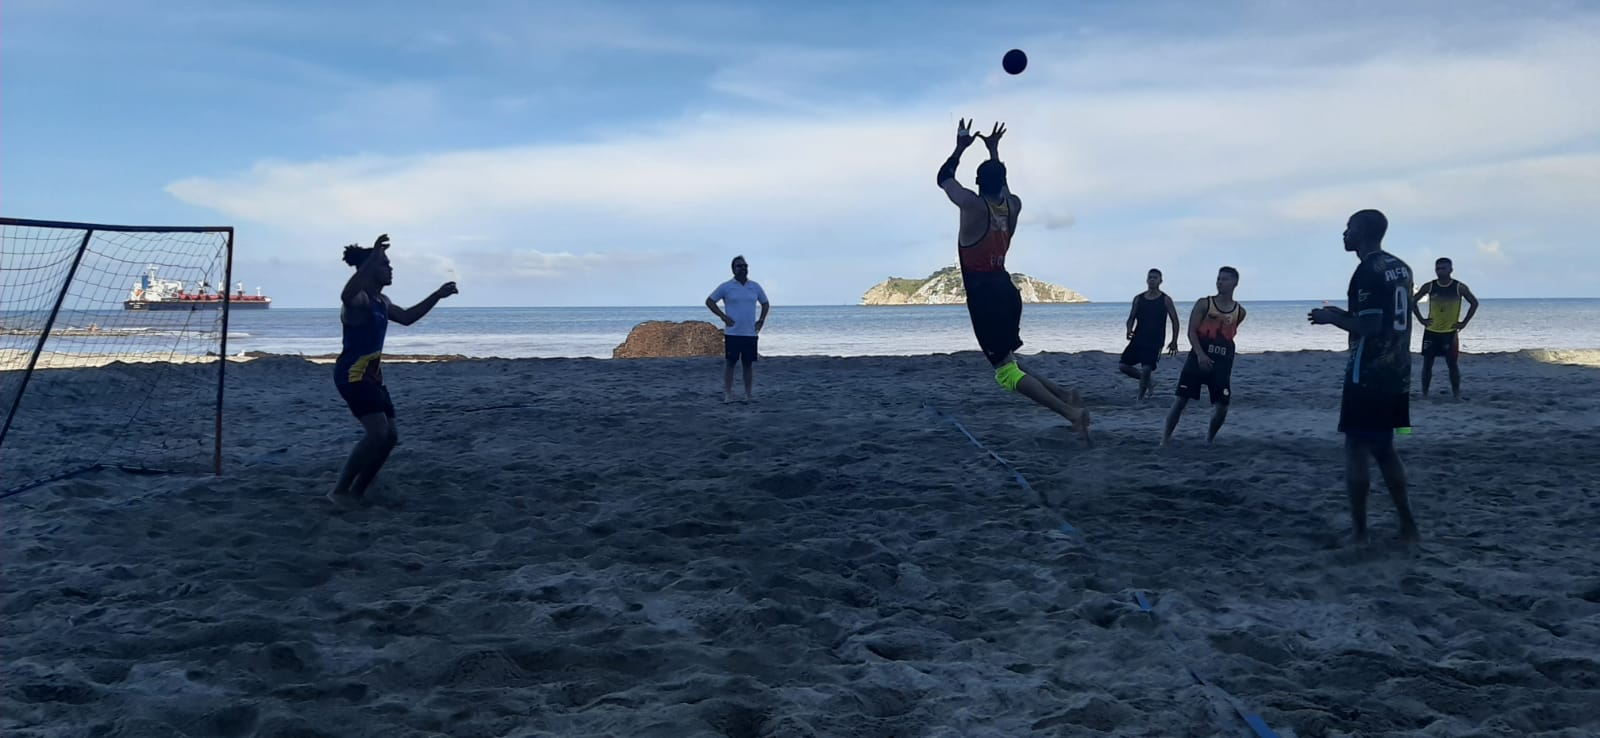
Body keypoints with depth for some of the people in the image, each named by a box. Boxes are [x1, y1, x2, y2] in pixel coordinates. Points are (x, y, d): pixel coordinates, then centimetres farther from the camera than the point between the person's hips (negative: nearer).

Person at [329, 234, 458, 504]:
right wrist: (372, 258, -46)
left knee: (390, 435, 7)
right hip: (352, 374, -10)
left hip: (372, 374, 10)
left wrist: (437, 296, 23)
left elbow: (407, 317, 28)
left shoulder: (381, 301, 14)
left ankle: (357, 491, 16)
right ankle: (339, 491, -12)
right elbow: (346, 295, -41)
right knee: (378, 432, -21)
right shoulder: (358, 299, -16)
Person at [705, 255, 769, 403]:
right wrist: (723, 317, -6)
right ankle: (728, 394, 3)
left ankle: (748, 394, 12)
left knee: (748, 364, 6)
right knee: (730, 363, -1)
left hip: (751, 333, 3)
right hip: (732, 333, -3)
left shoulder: (755, 287, 8)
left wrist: (761, 320, 7)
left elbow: (765, 303, 21)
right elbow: (709, 301, 2)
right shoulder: (726, 287, -2)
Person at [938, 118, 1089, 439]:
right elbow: (1000, 184, 30)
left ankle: (1069, 412, -20)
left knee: (1006, 370, -9)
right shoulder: (1014, 205, 5)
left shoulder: (972, 205, -12)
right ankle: (1066, 396, 5)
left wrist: (961, 146, 15)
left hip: (983, 294, -7)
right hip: (1005, 289, 8)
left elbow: (944, 178, 5)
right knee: (1007, 362, 20)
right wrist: (993, 150, 37)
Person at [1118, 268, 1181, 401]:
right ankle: (1148, 383, 19)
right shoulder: (1138, 299, 8)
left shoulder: (1165, 299, -1)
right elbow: (1131, 318, 12)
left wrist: (1174, 342, -3)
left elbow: (1175, 321, 3)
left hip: (1154, 341, -4)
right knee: (1123, 366, -3)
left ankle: (1140, 397, -1)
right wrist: (1129, 330, -10)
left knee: (1146, 368, -20)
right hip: (1138, 339, 4)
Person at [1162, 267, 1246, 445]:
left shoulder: (1240, 312, 8)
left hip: (1222, 363, 3)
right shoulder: (1204, 304, -2)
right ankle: (1166, 438, 4)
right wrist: (1200, 354, -20)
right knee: (1181, 400, -5)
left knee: (1222, 405, -2)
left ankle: (1209, 439, 19)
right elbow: (1192, 332, -8)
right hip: (1198, 359, -3)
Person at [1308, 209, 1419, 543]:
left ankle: (1359, 531, 2)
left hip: (1368, 376, -8)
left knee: (1356, 448, 0)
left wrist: (1331, 318, -6)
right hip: (1396, 373, 8)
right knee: (1383, 447, 17)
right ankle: (1407, 524, 18)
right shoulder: (1400, 267, 12)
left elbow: (1369, 327, -21)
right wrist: (1342, 315, 19)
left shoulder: (1368, 271, -15)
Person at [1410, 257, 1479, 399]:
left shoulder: (1459, 287, -4)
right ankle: (1424, 394, 7)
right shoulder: (1429, 286, -1)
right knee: (1427, 364, 1)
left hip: (1450, 332, -1)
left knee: (1453, 364, -1)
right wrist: (1421, 319, 2)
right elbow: (1413, 301, 9)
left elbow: (1474, 303, 4)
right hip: (1431, 332, 1)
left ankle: (1456, 395, 7)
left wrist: (1464, 322, -1)